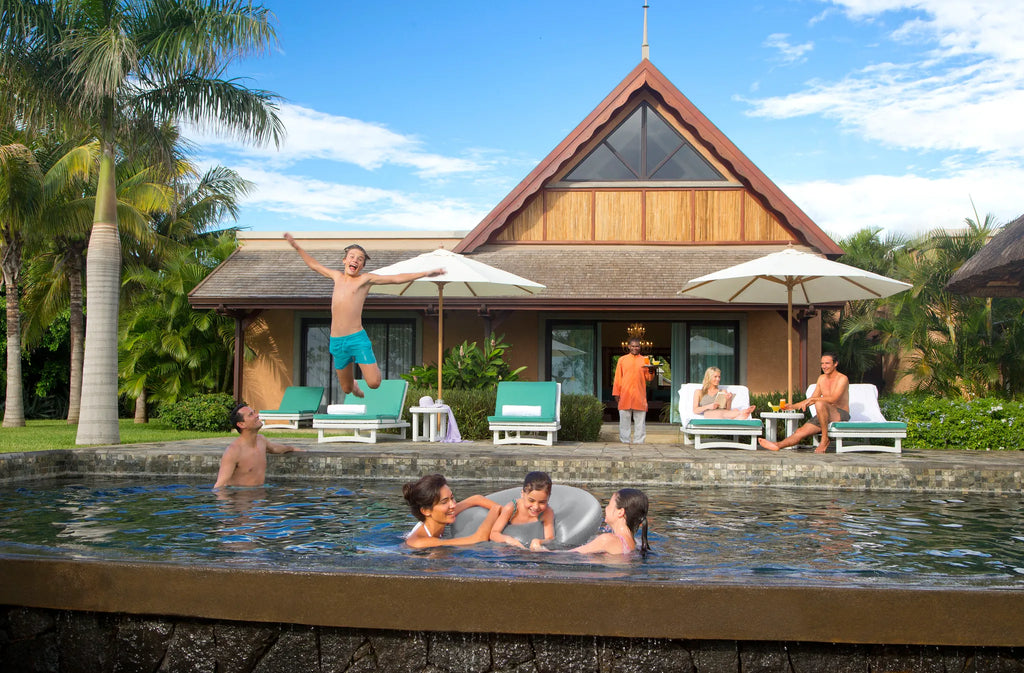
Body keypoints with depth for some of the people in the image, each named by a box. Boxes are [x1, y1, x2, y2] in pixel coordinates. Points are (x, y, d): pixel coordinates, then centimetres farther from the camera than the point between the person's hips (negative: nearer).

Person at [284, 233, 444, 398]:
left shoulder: (365, 279, 0)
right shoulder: (337, 276, 13)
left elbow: (396, 279, -6)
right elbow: (314, 265, 28)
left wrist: (425, 273, -13)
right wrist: (295, 245, 31)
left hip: (357, 339, -4)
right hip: (336, 342, 4)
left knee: (374, 383, -13)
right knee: (346, 388, 13)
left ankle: (373, 366, 22)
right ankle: (354, 384, 50)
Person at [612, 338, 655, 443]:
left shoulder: (644, 360, 11)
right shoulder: (622, 360, 10)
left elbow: (649, 378, 9)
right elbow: (618, 378, 9)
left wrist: (651, 372, -13)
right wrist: (616, 393, 3)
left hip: (639, 396, 0)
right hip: (625, 395, 0)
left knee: (640, 420, 0)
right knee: (625, 419, 2)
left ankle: (639, 441, 4)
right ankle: (624, 441, 8)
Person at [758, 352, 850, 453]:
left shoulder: (842, 379, -8)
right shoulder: (822, 378, 15)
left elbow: (833, 399, -23)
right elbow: (812, 399, 19)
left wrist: (813, 399, -25)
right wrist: (794, 406, 8)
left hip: (841, 415, -7)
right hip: (825, 416, 7)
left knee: (819, 403, -35)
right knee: (801, 431, -13)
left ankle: (825, 439, -26)